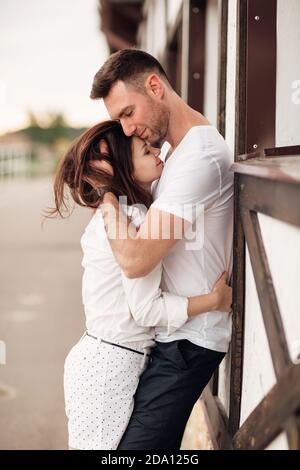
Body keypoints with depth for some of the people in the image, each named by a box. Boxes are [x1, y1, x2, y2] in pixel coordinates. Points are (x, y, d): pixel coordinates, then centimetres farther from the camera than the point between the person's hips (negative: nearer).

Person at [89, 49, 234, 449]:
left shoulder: (200, 157, -22)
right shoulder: (179, 149, 11)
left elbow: (134, 259, -26)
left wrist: (107, 193, -14)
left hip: (187, 341, -10)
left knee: (137, 443, -8)